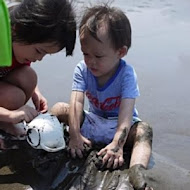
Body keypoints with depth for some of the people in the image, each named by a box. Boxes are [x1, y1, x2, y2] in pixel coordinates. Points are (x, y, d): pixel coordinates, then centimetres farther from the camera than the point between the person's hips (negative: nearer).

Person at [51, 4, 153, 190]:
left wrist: (117, 143, -43)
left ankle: (137, 175, -55)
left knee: (143, 129, -34)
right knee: (59, 108, -8)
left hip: (118, 126, -4)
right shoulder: (82, 70, -13)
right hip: (91, 122, 4)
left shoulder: (127, 73, -22)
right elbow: (76, 102, -22)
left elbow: (126, 111, -32)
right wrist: (74, 135, -33)